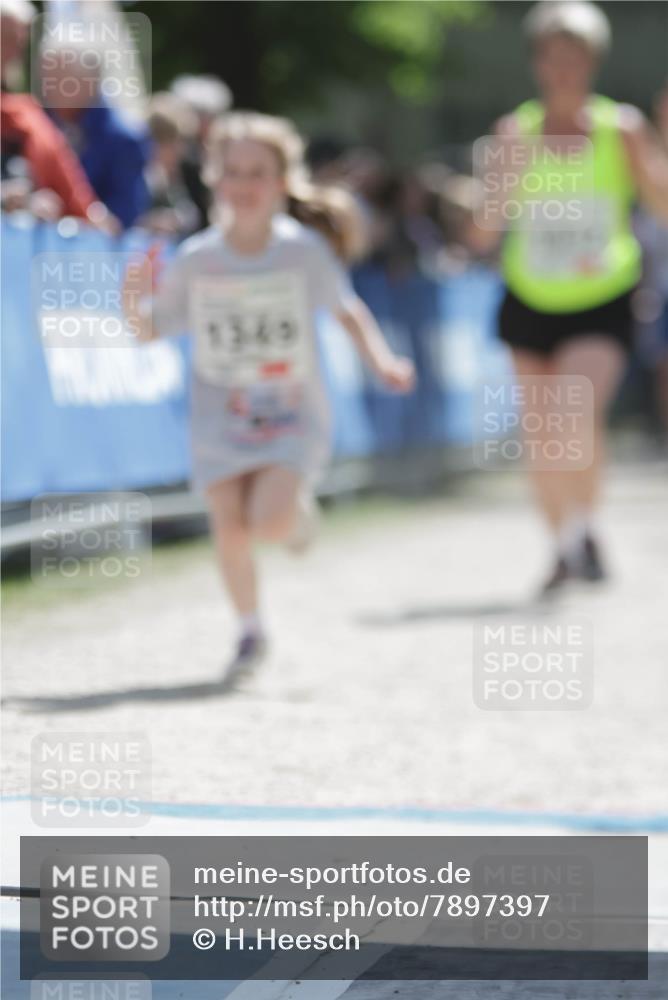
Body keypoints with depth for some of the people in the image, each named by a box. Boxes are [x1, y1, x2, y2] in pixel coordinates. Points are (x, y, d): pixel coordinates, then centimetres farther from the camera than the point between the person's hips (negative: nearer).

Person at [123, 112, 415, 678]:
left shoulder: (304, 250, -8)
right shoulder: (196, 260, -5)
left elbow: (347, 311, 4)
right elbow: (152, 329, 4)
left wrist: (382, 361, -10)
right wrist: (133, 299, -17)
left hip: (293, 419, -2)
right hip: (221, 420, 2)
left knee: (270, 522, -21)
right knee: (230, 530, -8)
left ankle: (298, 504, 18)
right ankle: (250, 632, 17)